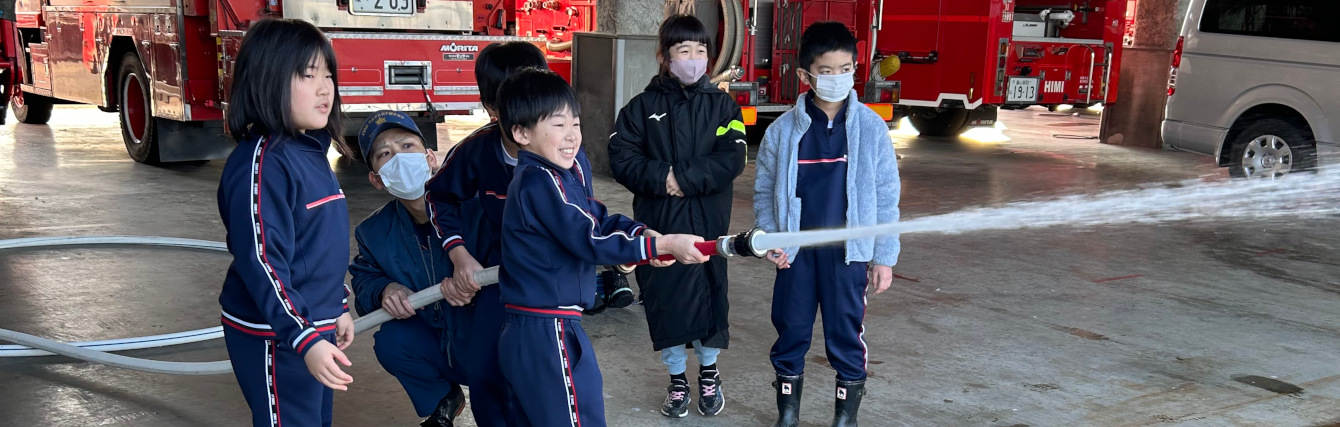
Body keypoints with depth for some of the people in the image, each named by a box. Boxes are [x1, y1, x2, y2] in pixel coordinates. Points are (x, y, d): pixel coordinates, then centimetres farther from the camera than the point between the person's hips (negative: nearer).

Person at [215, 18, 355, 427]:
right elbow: (262, 263, -26)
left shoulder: (311, 152, 9)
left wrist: (336, 308, 22)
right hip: (275, 339, -9)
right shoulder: (262, 162, -21)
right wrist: (304, 340, -31)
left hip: (315, 328, 9)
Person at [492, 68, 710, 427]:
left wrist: (644, 234, -10)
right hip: (547, 334, -10)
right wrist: (663, 245, -26)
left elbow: (599, 219, 9)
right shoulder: (539, 183, -20)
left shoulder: (565, 172, 10)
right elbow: (590, 241, -25)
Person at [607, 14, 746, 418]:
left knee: (710, 294, 6)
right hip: (657, 223, 0)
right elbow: (622, 158, -6)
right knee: (664, 299, 5)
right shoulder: (643, 106, 1)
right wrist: (661, 177, -19)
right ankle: (677, 380, 23)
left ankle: (709, 373, 29)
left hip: (707, 222, 0)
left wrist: (685, 179, -17)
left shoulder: (721, 104, 2)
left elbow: (731, 159, -9)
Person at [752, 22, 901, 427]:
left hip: (849, 252, -1)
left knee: (847, 334, 6)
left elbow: (886, 196, 0)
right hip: (797, 252, 1)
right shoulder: (783, 130, -3)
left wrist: (883, 256, 0)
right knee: (791, 331, 10)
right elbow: (764, 190, 6)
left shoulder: (871, 127, -4)